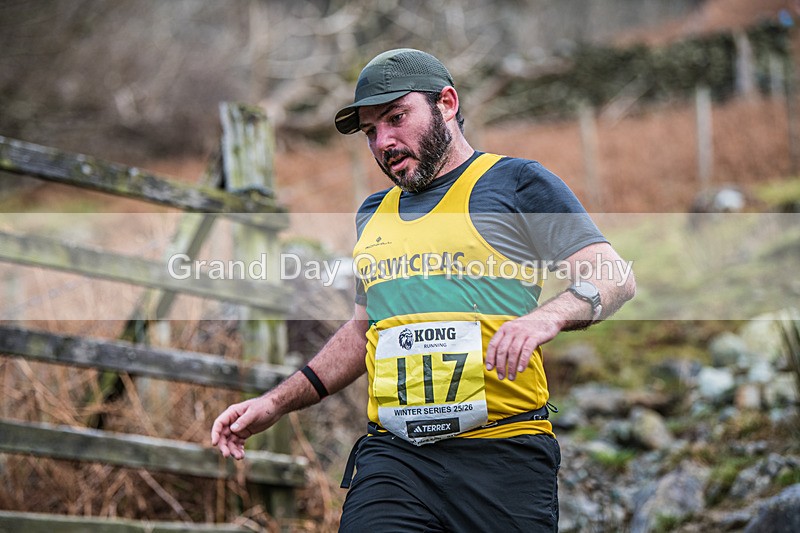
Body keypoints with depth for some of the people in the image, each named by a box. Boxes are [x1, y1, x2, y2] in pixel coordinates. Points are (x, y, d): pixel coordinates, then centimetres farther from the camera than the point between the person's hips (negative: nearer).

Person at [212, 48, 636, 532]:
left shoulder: (516, 183, 5)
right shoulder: (373, 215, 23)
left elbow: (615, 277, -3)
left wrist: (548, 316, -23)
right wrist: (276, 403, 25)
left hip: (503, 456, -3)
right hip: (393, 456, 4)